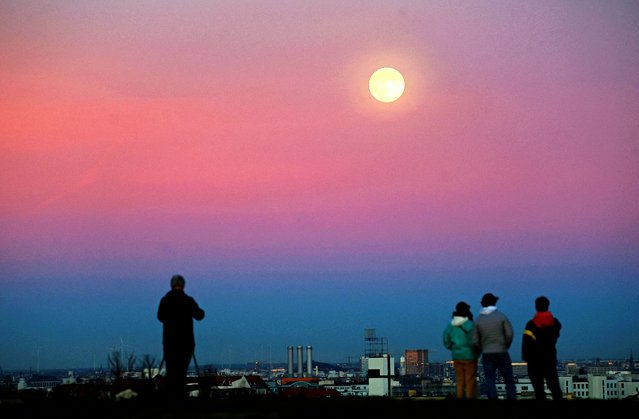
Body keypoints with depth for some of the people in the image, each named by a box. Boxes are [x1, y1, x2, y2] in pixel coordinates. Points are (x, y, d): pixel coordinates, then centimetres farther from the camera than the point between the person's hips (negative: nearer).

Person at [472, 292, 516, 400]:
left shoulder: (478, 320, 1)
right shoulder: (501, 316, -6)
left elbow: (475, 341, 1)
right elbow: (509, 334, -9)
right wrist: (506, 346, 8)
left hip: (486, 354, 2)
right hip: (502, 353, -2)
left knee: (490, 380, 3)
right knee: (509, 379, 5)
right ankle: (511, 398, 1)